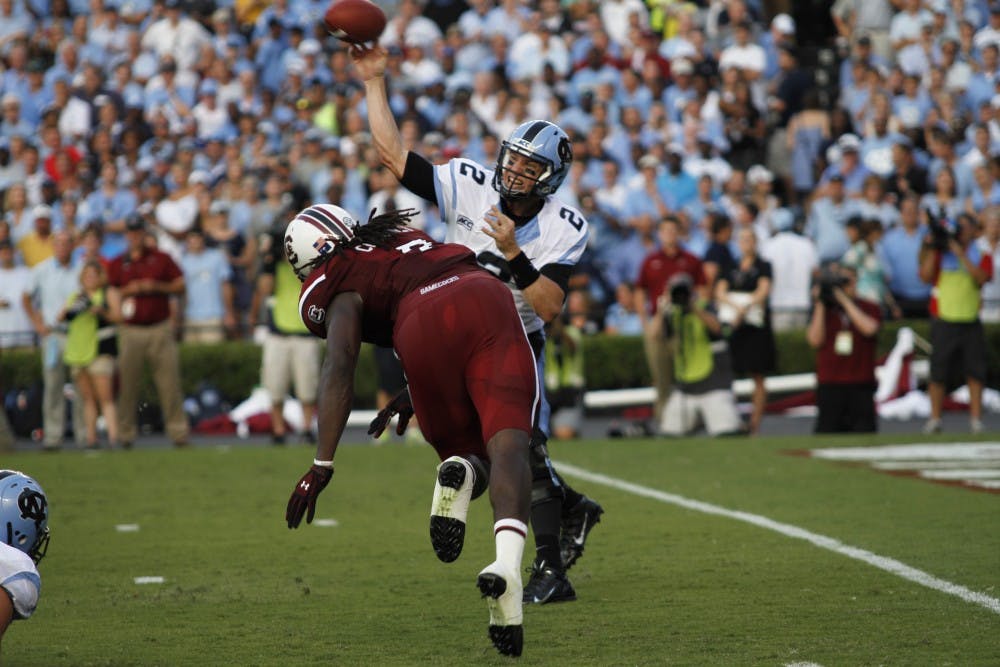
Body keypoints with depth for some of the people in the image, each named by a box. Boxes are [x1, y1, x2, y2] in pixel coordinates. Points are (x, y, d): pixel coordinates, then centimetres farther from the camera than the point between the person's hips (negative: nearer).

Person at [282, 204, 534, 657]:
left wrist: (322, 466, 0)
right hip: (489, 299, 3)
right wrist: (411, 397, 53)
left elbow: (339, 368, 4)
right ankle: (507, 562, -37)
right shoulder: (403, 235, 38)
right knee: (507, 445, -12)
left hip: (424, 329, -3)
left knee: (468, 454, 17)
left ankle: (460, 473, -20)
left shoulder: (341, 286, 19)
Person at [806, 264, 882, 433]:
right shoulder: (823, 311, 11)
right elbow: (815, 340, -3)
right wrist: (820, 305, -4)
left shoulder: (869, 308, 7)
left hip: (861, 387, -1)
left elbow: (869, 328, -15)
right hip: (829, 386, 1)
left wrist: (845, 300, -13)